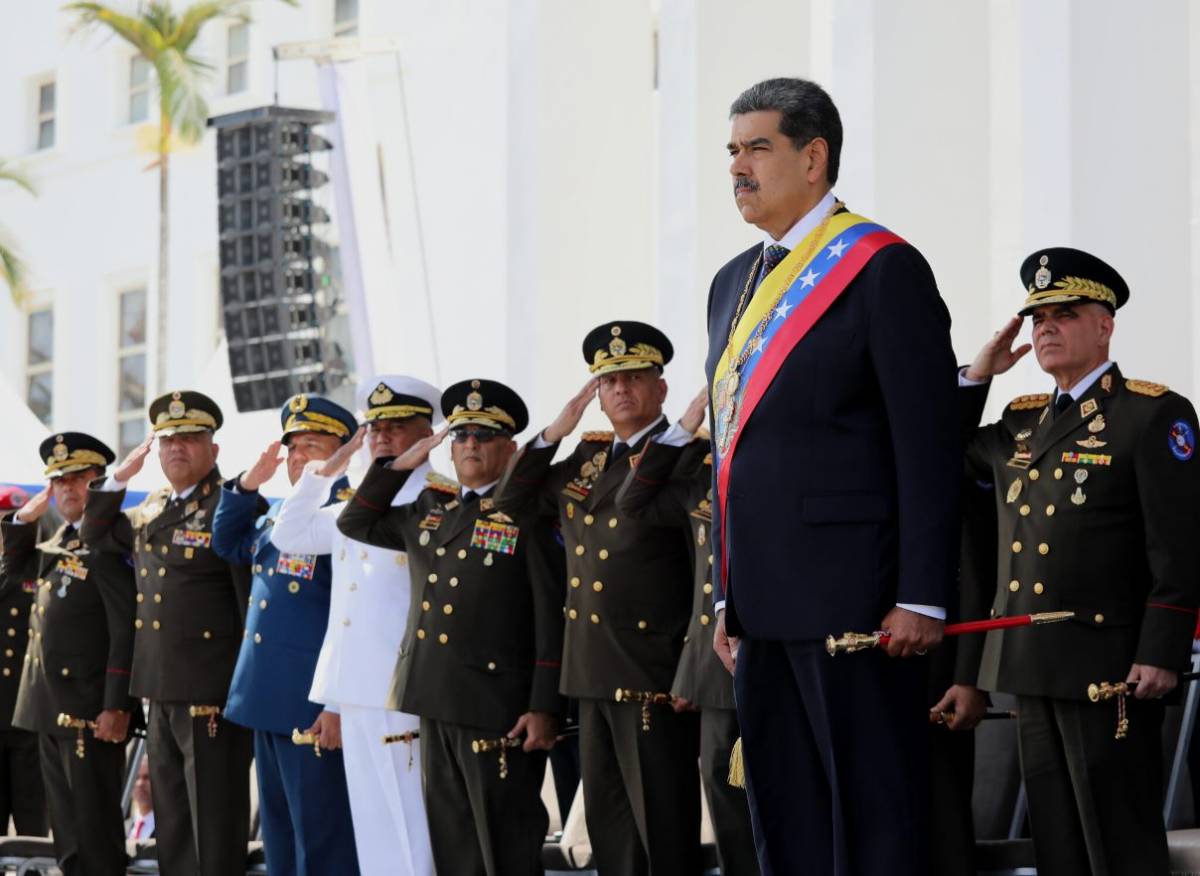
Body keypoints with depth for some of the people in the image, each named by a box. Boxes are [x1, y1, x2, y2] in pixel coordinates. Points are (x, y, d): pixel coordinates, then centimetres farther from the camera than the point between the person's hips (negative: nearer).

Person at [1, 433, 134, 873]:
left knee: (95, 825, -4)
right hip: (51, 705, 9)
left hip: (90, 708, -9)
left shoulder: (111, 543, -14)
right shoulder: (59, 540, 13)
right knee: (65, 824, 14)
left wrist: (117, 707, -22)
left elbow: (126, 631, -19)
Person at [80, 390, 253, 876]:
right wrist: (120, 476, 12)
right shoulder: (152, 509, 15)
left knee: (214, 829, -4)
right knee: (172, 825, 14)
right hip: (162, 691, 8)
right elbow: (96, 535, 27)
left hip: (212, 691, -8)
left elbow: (255, 596, -12)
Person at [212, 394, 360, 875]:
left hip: (315, 708, -9)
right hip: (265, 701, 9)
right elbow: (228, 545, 30)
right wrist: (246, 485, 11)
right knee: (278, 834, 16)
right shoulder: (278, 512, 13)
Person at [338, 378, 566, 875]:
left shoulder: (529, 515, -3)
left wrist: (544, 708, -14)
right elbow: (356, 523, 28)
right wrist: (399, 466, 14)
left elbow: (552, 616, -8)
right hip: (435, 704, 7)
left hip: (496, 706, -7)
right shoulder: (431, 512, 16)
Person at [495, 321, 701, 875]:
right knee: (608, 826, 12)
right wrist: (553, 434, 8)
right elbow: (511, 501, 17)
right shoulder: (585, 461, 17)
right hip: (592, 674, 8)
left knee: (664, 827, -5)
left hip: (653, 673, -8)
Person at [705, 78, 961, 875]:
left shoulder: (884, 269, -7)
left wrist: (920, 599, -16)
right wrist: (728, 595, 17)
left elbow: (929, 446, -11)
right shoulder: (736, 282, 18)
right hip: (765, 602, 8)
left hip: (854, 600, -8)